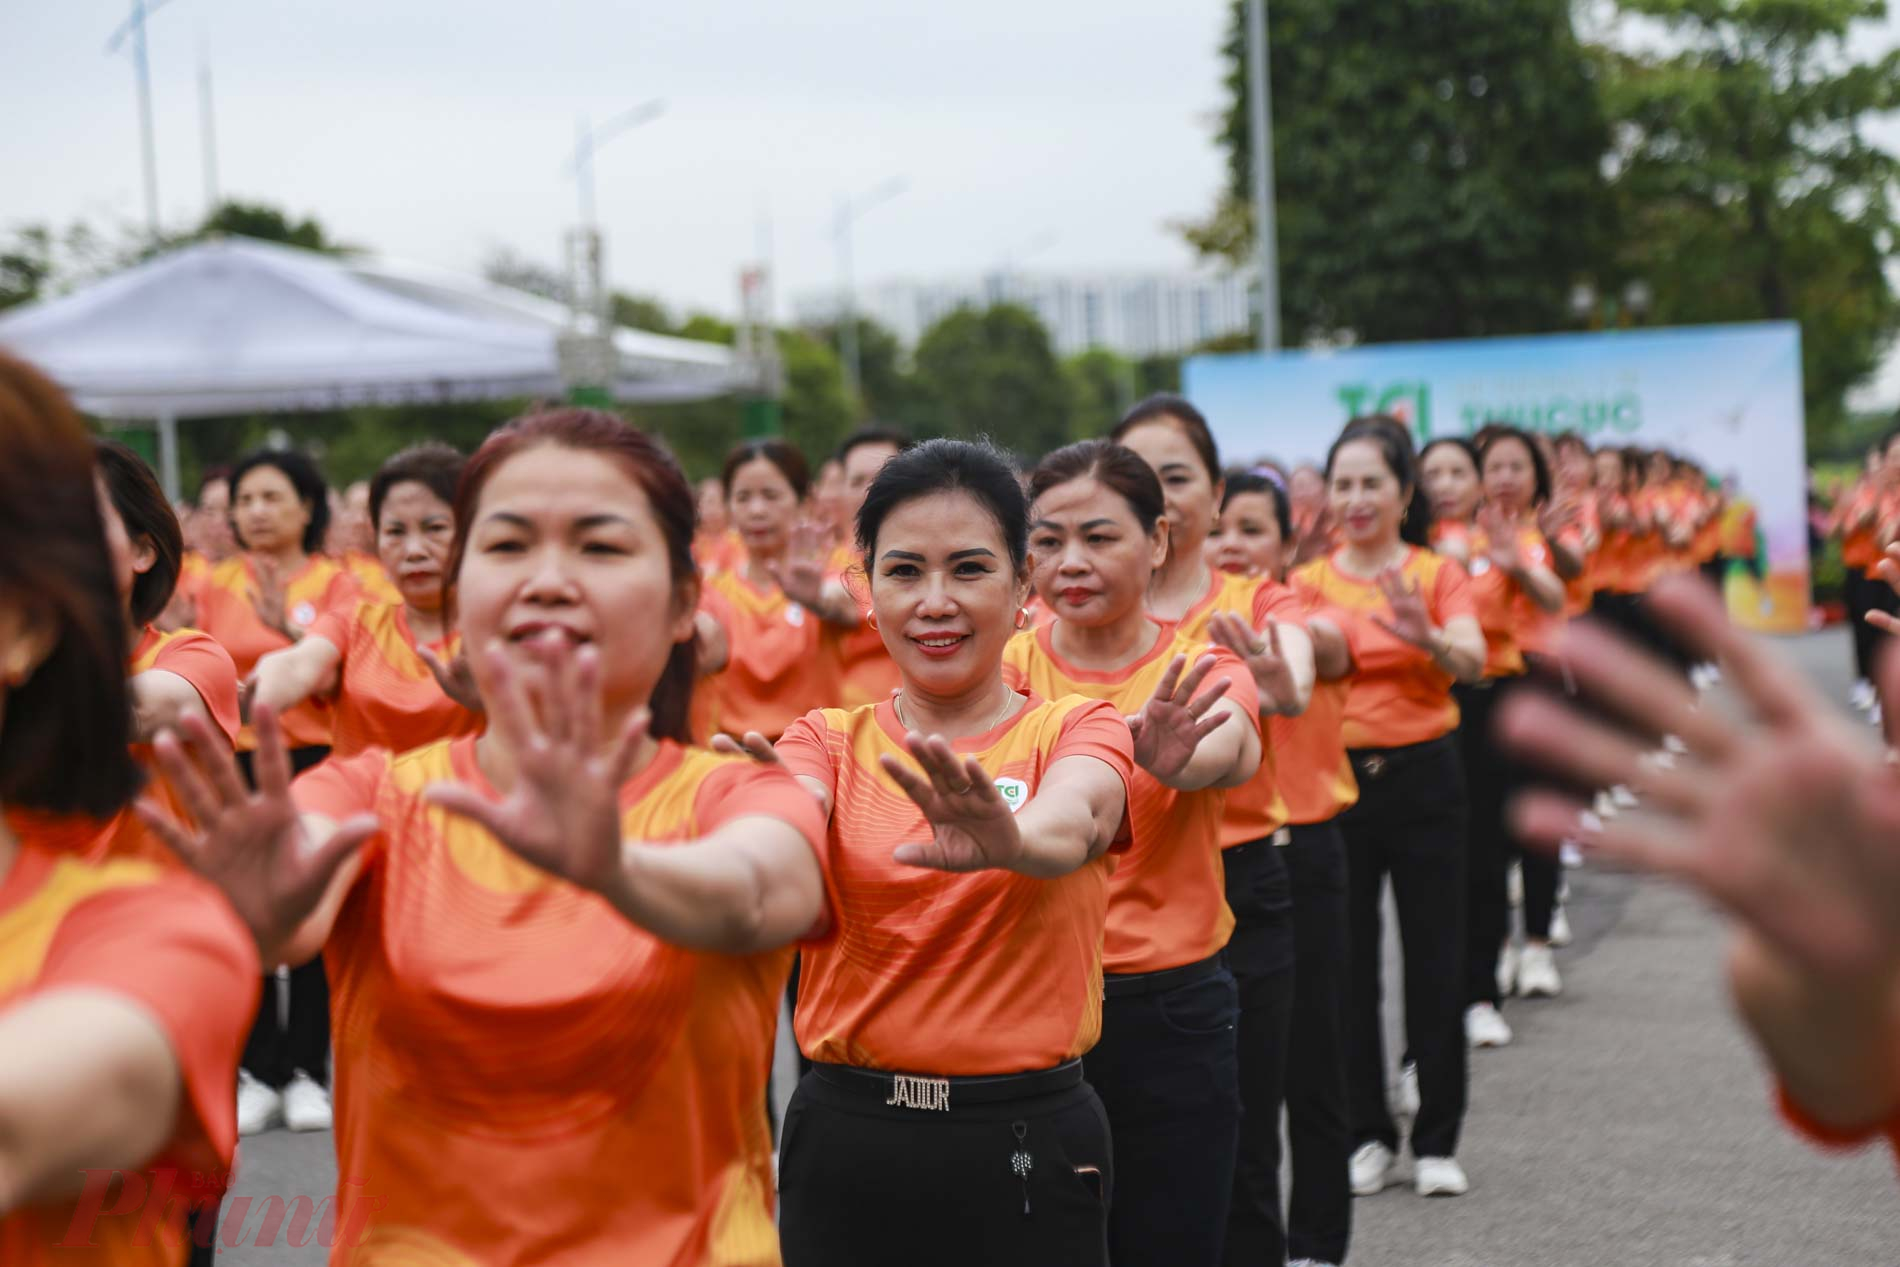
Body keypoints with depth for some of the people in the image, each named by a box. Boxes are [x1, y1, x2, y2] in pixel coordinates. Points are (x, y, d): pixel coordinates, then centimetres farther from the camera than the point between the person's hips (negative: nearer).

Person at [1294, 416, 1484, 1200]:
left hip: (1422, 777, -1)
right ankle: (1369, 1135, 17)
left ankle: (1438, 1140, 13)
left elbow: (1473, 660, -18)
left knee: (1435, 958, 2)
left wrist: (1427, 638, -39)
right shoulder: (1310, 582, 4)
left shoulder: (1438, 575, 0)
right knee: (1348, 961, 5)